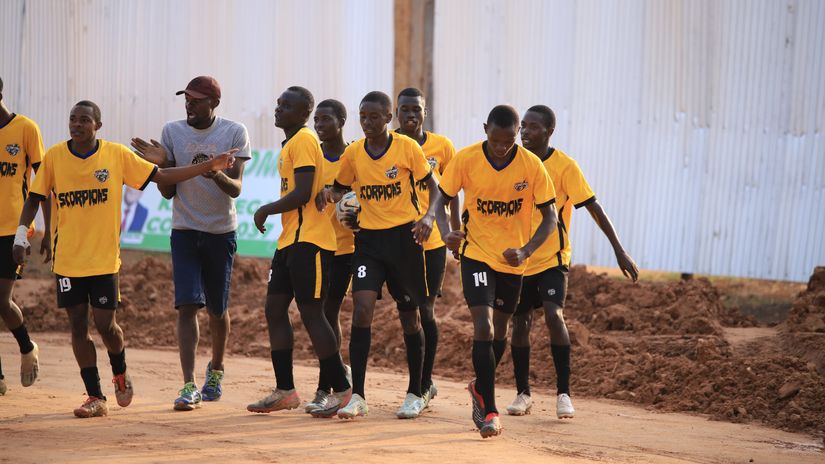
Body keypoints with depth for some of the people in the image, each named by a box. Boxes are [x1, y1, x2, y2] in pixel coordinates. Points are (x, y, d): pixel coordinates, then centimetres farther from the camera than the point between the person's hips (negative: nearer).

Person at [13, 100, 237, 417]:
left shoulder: (117, 155, -3)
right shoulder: (54, 157, -2)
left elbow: (161, 176, 1)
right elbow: (34, 199, 6)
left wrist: (210, 166, -4)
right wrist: (20, 236, -6)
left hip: (104, 259, -1)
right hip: (67, 259, 1)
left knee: (105, 324, -3)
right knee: (78, 325, 1)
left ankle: (120, 374, 29)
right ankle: (95, 398, 9)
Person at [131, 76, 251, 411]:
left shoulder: (234, 133, -4)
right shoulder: (172, 132, 1)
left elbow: (235, 189, -11)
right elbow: (168, 192, 3)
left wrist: (215, 173, -31)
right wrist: (160, 163, -15)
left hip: (221, 232, -1)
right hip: (184, 230, 1)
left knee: (218, 309, 9)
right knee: (187, 305, -12)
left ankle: (216, 370, 35)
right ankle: (189, 386, -16)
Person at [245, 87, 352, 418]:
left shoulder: (303, 141, -12)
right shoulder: (291, 143, 18)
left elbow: (303, 193, -20)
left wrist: (266, 211, -10)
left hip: (308, 240, -10)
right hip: (290, 240, 10)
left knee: (311, 313, -8)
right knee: (274, 309, 9)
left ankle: (342, 391, -1)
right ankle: (285, 391, 14)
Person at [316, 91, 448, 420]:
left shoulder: (407, 148, -7)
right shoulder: (352, 154, 2)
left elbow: (433, 186, 0)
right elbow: (341, 188, 16)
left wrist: (429, 216, -19)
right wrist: (328, 194, -8)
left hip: (404, 236, -2)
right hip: (368, 239, 2)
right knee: (361, 311, -13)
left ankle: (415, 394, 22)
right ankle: (357, 397, -11)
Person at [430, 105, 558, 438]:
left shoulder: (531, 166, -13)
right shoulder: (466, 159, -13)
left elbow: (550, 217, -7)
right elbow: (442, 198, -2)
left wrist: (525, 252, -22)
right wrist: (446, 233, -22)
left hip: (512, 260, 2)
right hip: (476, 253, -2)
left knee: (497, 332, 15)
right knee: (483, 328, -16)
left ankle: (481, 389, 41)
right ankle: (489, 411, -13)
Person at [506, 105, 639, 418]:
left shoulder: (564, 166, -11)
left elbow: (593, 207, -11)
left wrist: (619, 250, -14)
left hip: (552, 258, -4)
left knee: (553, 315, -20)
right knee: (519, 322, 7)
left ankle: (563, 393, -12)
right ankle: (523, 393, 20)